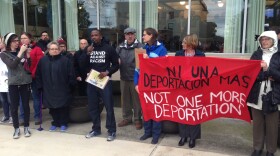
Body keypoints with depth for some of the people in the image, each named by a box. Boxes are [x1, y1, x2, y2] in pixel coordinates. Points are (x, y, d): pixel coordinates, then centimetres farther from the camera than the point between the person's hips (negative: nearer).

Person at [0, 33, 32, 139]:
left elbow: (29, 66, 6)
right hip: (13, 84, -1)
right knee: (14, 107, 4)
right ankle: (16, 128, 18)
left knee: (26, 105, 7)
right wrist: (20, 52, -18)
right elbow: (12, 65, -16)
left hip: (25, 82, 1)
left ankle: (26, 127, 20)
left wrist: (28, 56, -9)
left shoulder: (23, 52, 5)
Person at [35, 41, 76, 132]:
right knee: (52, 107, 11)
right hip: (49, 90, 3)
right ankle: (55, 123, 28)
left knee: (63, 107, 4)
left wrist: (70, 86, -7)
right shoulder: (43, 60, 4)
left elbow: (71, 74, -5)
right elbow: (38, 75, 9)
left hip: (62, 90, -3)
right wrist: (40, 86, 6)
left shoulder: (65, 60, -5)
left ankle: (63, 123, 20)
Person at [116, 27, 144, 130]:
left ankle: (138, 119, 20)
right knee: (125, 99, 15)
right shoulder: (120, 47, 7)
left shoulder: (139, 46, -10)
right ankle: (127, 118, 30)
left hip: (135, 78, -5)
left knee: (136, 100, 6)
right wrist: (117, 61, -4)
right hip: (124, 78, 5)